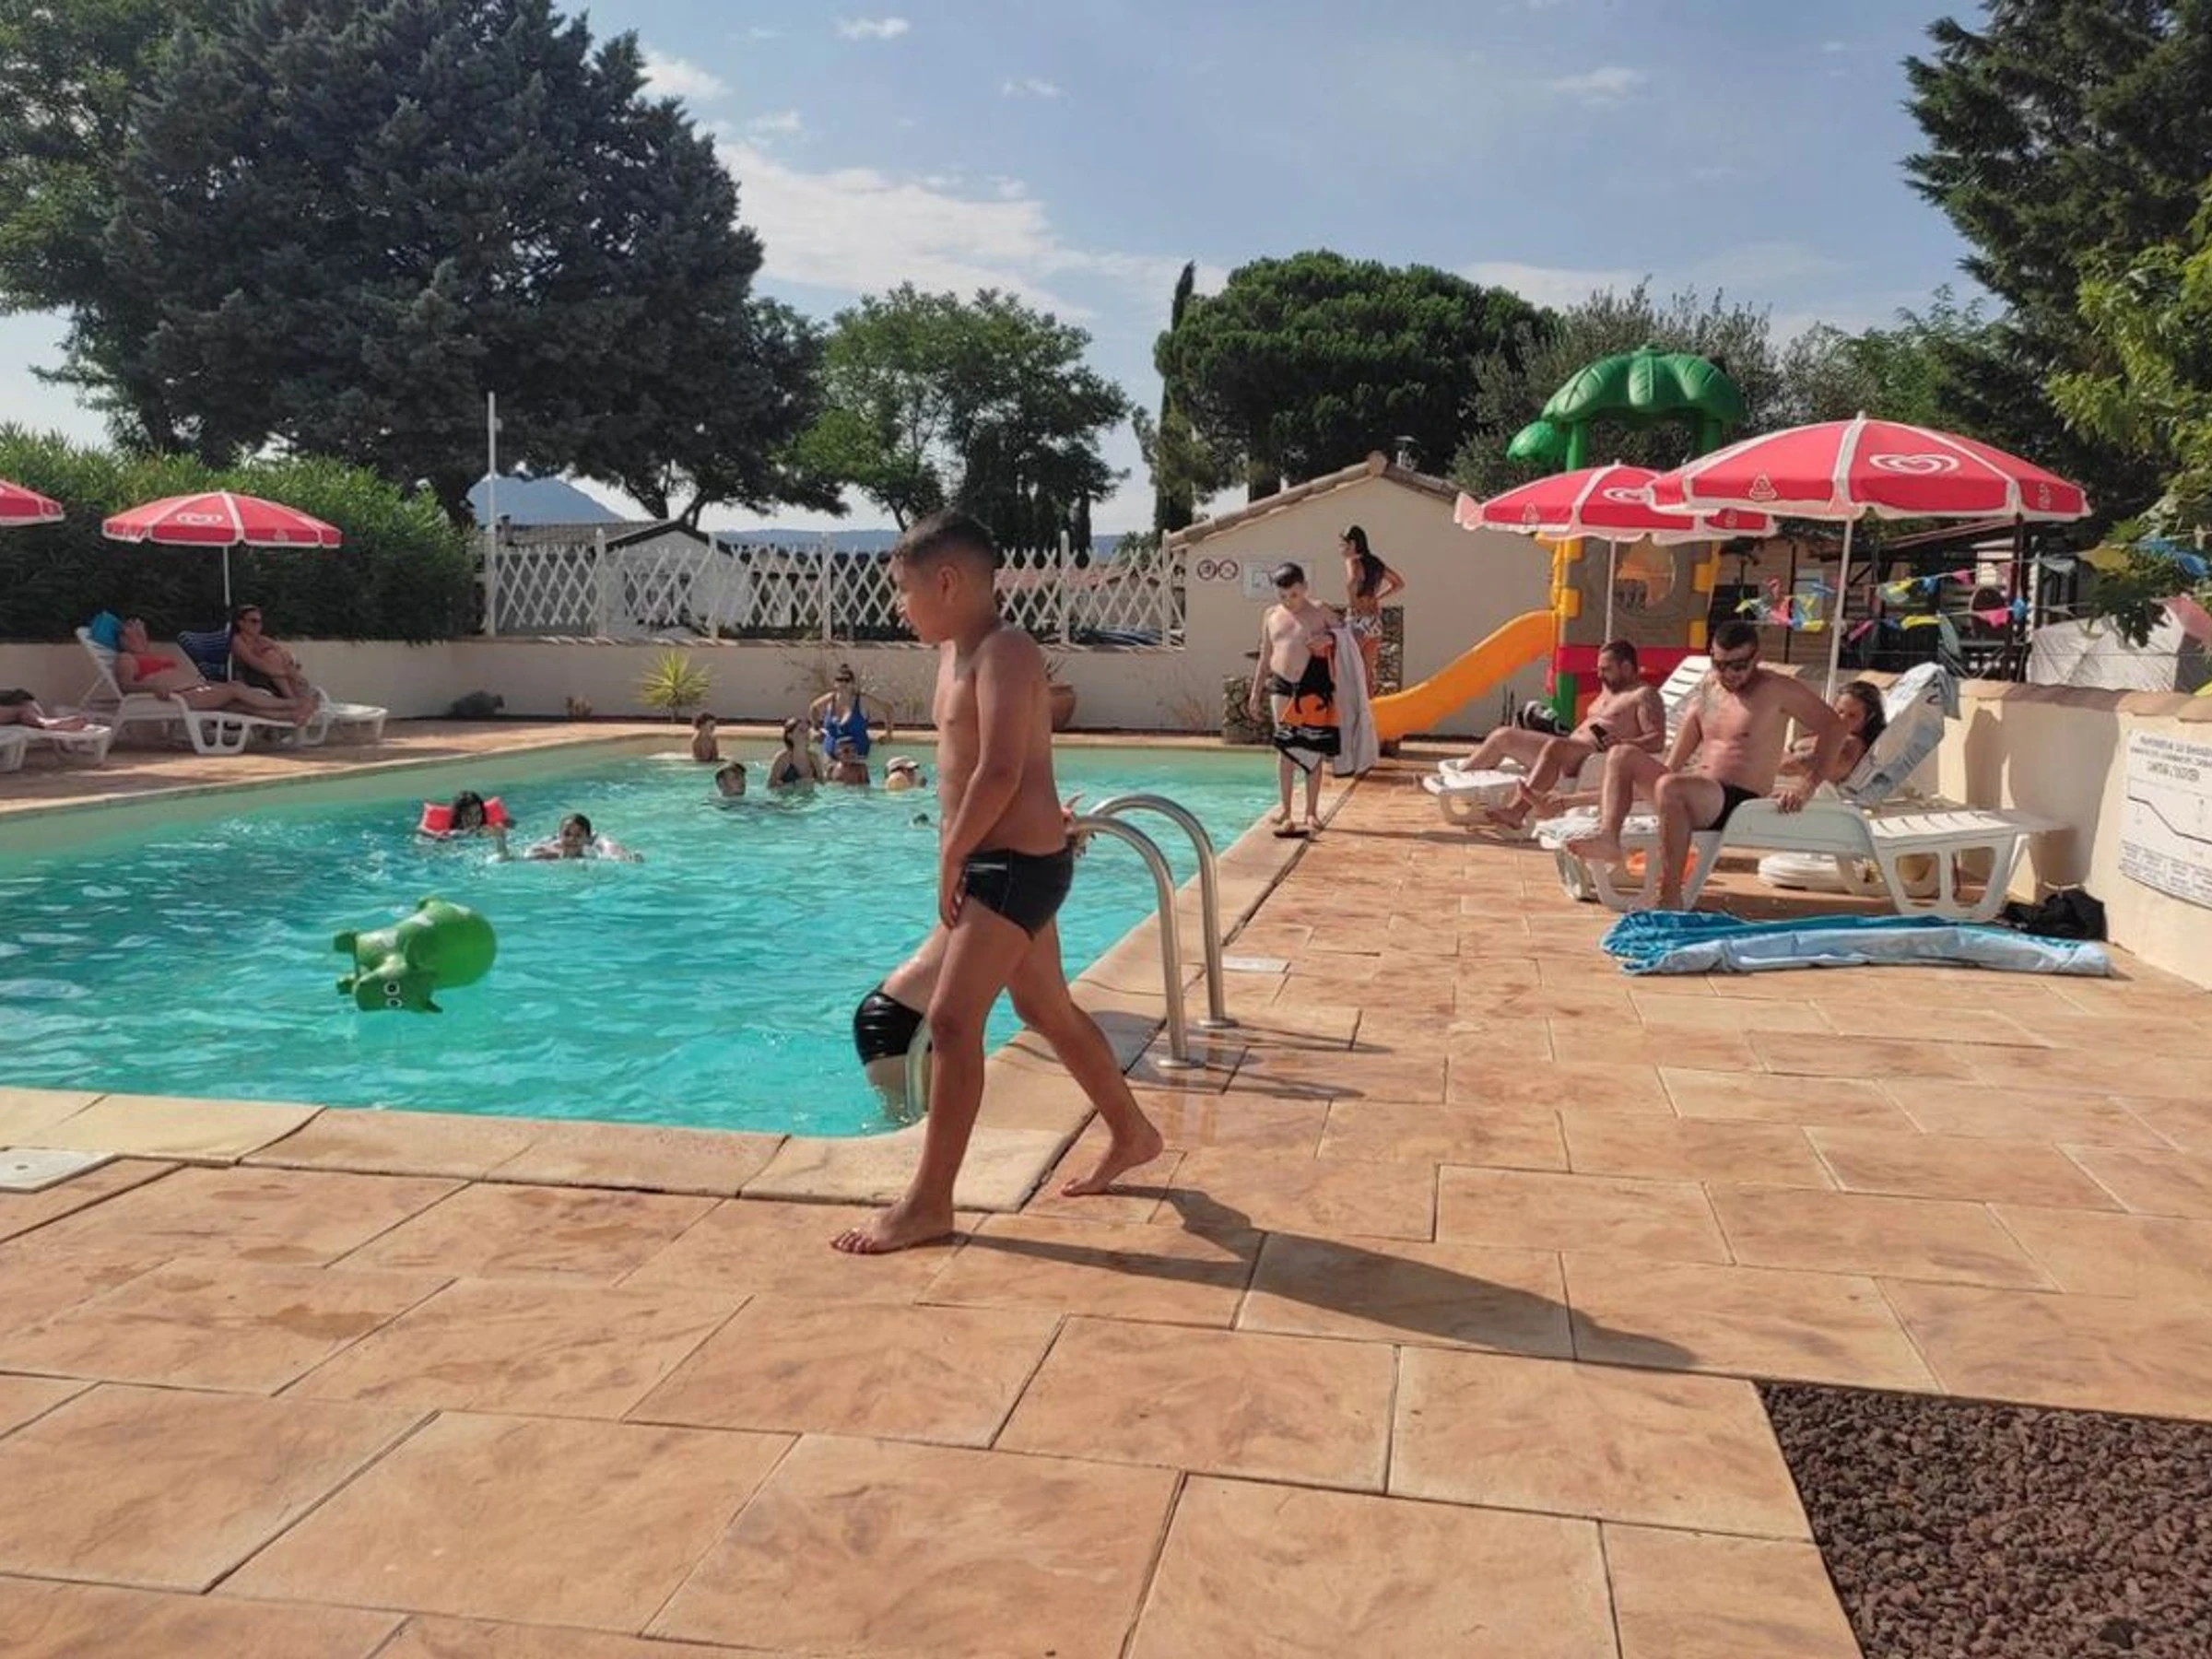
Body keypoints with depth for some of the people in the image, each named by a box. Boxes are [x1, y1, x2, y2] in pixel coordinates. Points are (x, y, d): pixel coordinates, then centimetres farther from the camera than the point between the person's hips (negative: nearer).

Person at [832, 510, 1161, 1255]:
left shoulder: (1004, 652, -18)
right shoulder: (957, 653, 12)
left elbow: (999, 773, -26)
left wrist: (949, 859, -18)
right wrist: (958, 858, 6)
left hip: (1018, 864, -10)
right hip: (999, 862, 10)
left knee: (952, 1020, -10)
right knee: (1047, 1010, 20)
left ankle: (929, 1202, -2)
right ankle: (1132, 1135, 37)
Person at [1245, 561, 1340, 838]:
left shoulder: (1320, 612, 1)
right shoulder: (1271, 615, 10)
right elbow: (1265, 656, 16)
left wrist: (1330, 639, -15)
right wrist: (1255, 692, 13)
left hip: (1314, 686, -2)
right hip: (1282, 686, 2)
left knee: (1312, 749, 2)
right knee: (1285, 747, -1)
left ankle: (1311, 812, 10)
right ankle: (1285, 808, 6)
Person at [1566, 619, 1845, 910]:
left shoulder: (1777, 689, -2)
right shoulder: (1707, 688, 17)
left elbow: (1833, 727, -5)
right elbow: (1682, 748, 25)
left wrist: (1805, 785, -14)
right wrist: (1659, 773, 10)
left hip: (1739, 802, -8)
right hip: (1697, 793, 8)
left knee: (1670, 786, -36)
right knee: (1621, 755, -2)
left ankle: (1670, 899, -37)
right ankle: (1608, 836, -26)